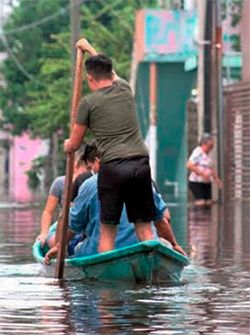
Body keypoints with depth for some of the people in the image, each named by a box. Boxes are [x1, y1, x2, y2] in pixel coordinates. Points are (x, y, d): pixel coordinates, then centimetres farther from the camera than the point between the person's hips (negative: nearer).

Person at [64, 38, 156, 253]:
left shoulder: (88, 103, 3)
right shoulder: (125, 89, 15)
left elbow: (74, 145, 12)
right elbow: (111, 74, 41)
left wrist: (67, 145, 36)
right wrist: (90, 49, 54)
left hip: (112, 167, -4)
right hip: (141, 163, 4)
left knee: (108, 230, 2)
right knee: (144, 227, 6)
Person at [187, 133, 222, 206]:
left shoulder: (207, 155, 16)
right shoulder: (197, 153, -15)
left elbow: (210, 168, 29)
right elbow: (189, 165, -24)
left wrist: (216, 178, 16)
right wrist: (202, 174, -25)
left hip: (206, 183, 10)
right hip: (196, 183, -10)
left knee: (208, 203, 7)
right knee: (201, 203, -17)